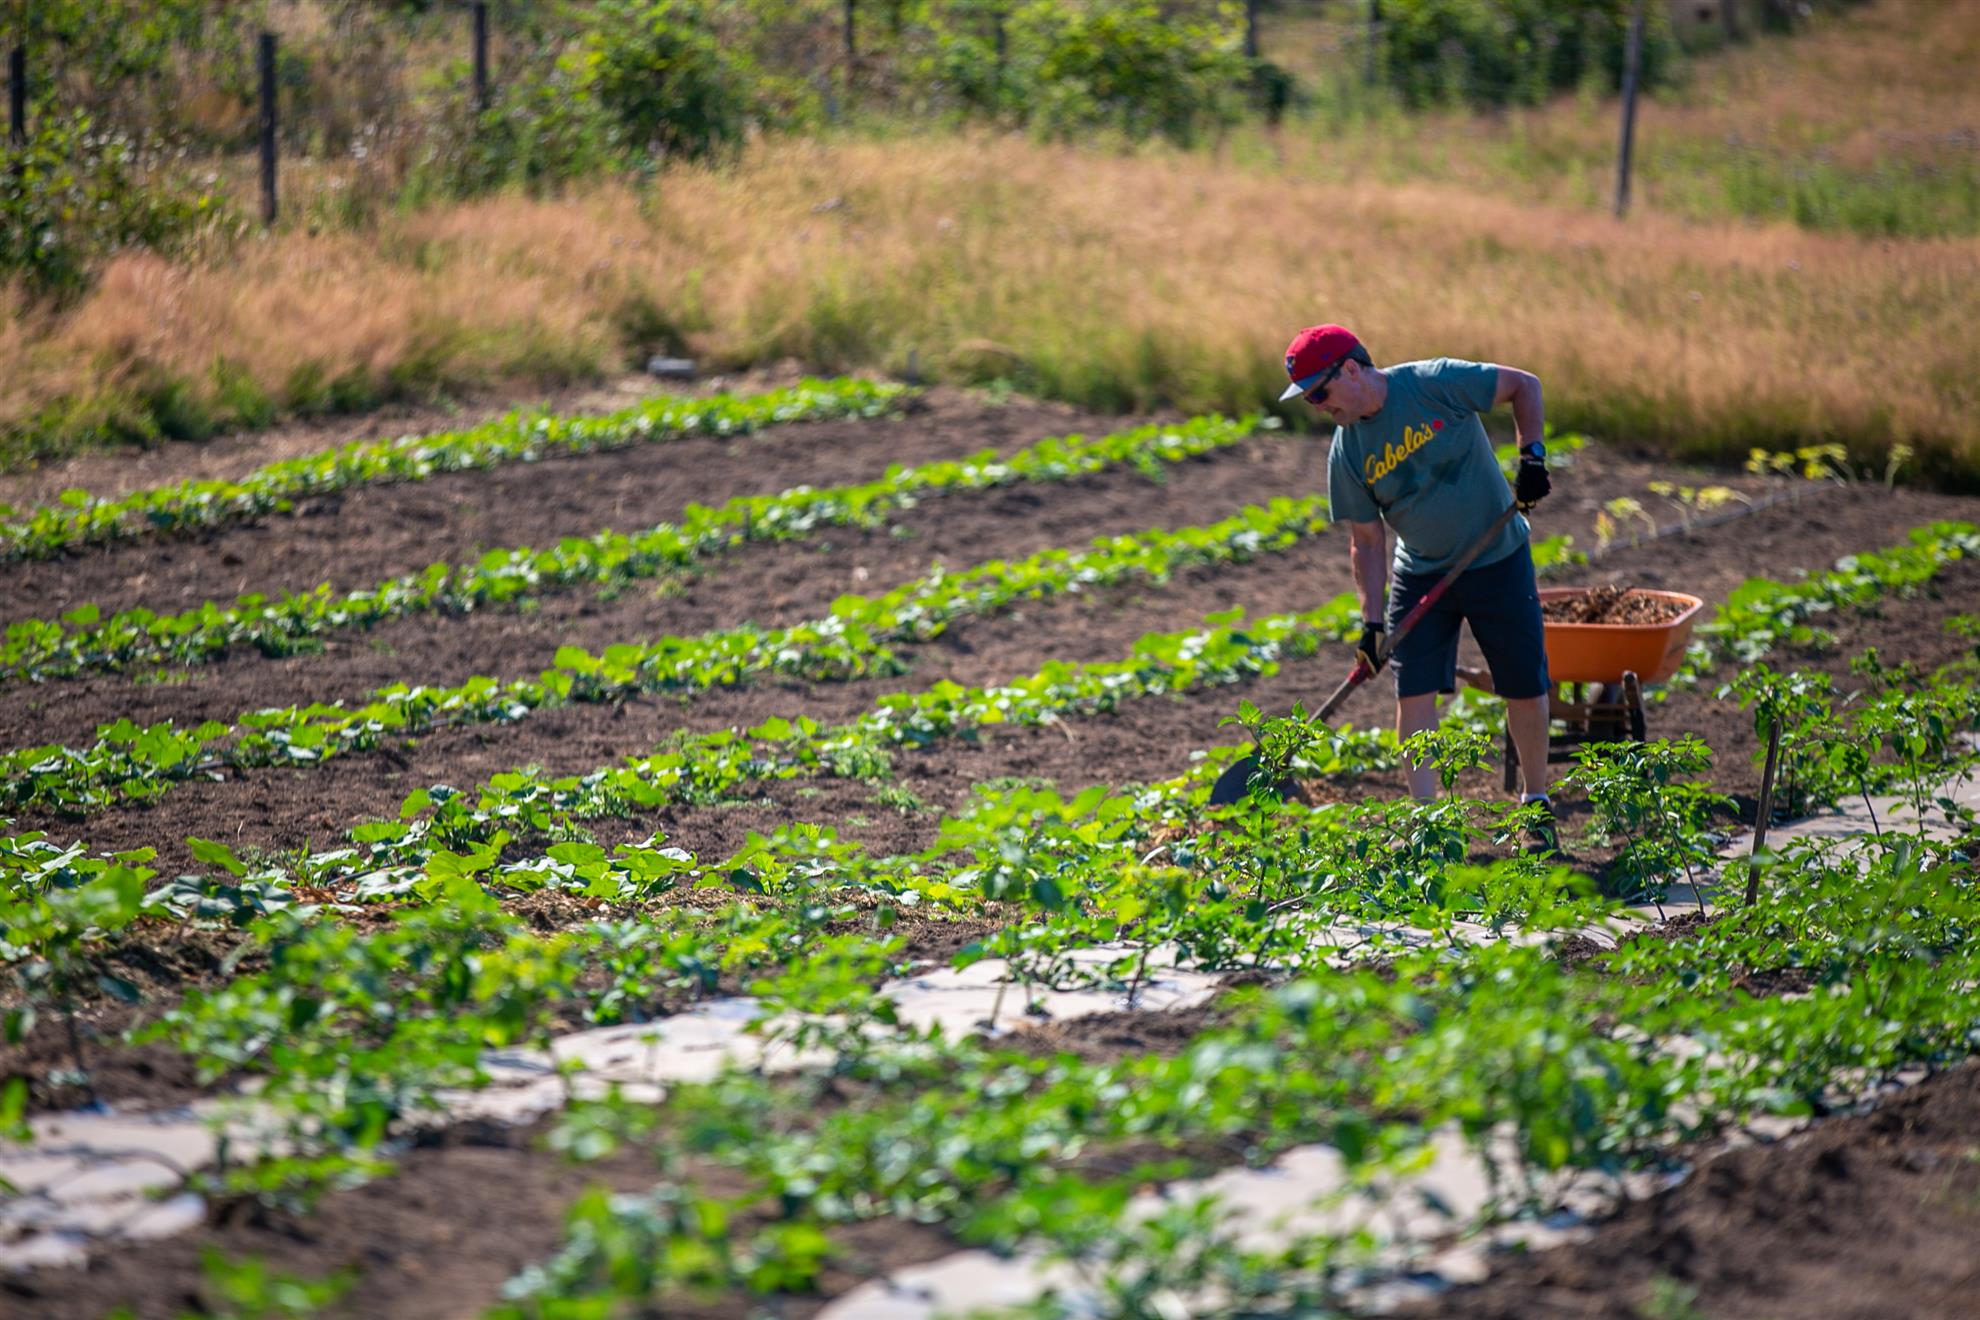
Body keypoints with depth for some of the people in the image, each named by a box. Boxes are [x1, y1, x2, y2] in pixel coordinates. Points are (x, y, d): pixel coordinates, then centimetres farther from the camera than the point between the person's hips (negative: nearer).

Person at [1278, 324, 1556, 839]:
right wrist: (1372, 619, -8)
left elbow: (1524, 384, -9)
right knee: (1414, 693, -9)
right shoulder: (1347, 453, -6)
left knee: (1526, 689, 3)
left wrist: (1532, 456, -20)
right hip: (1421, 573, 3)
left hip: (1498, 560, -3)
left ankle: (1536, 803, 23)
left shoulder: (1436, 384, -18)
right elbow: (1366, 540, -1)